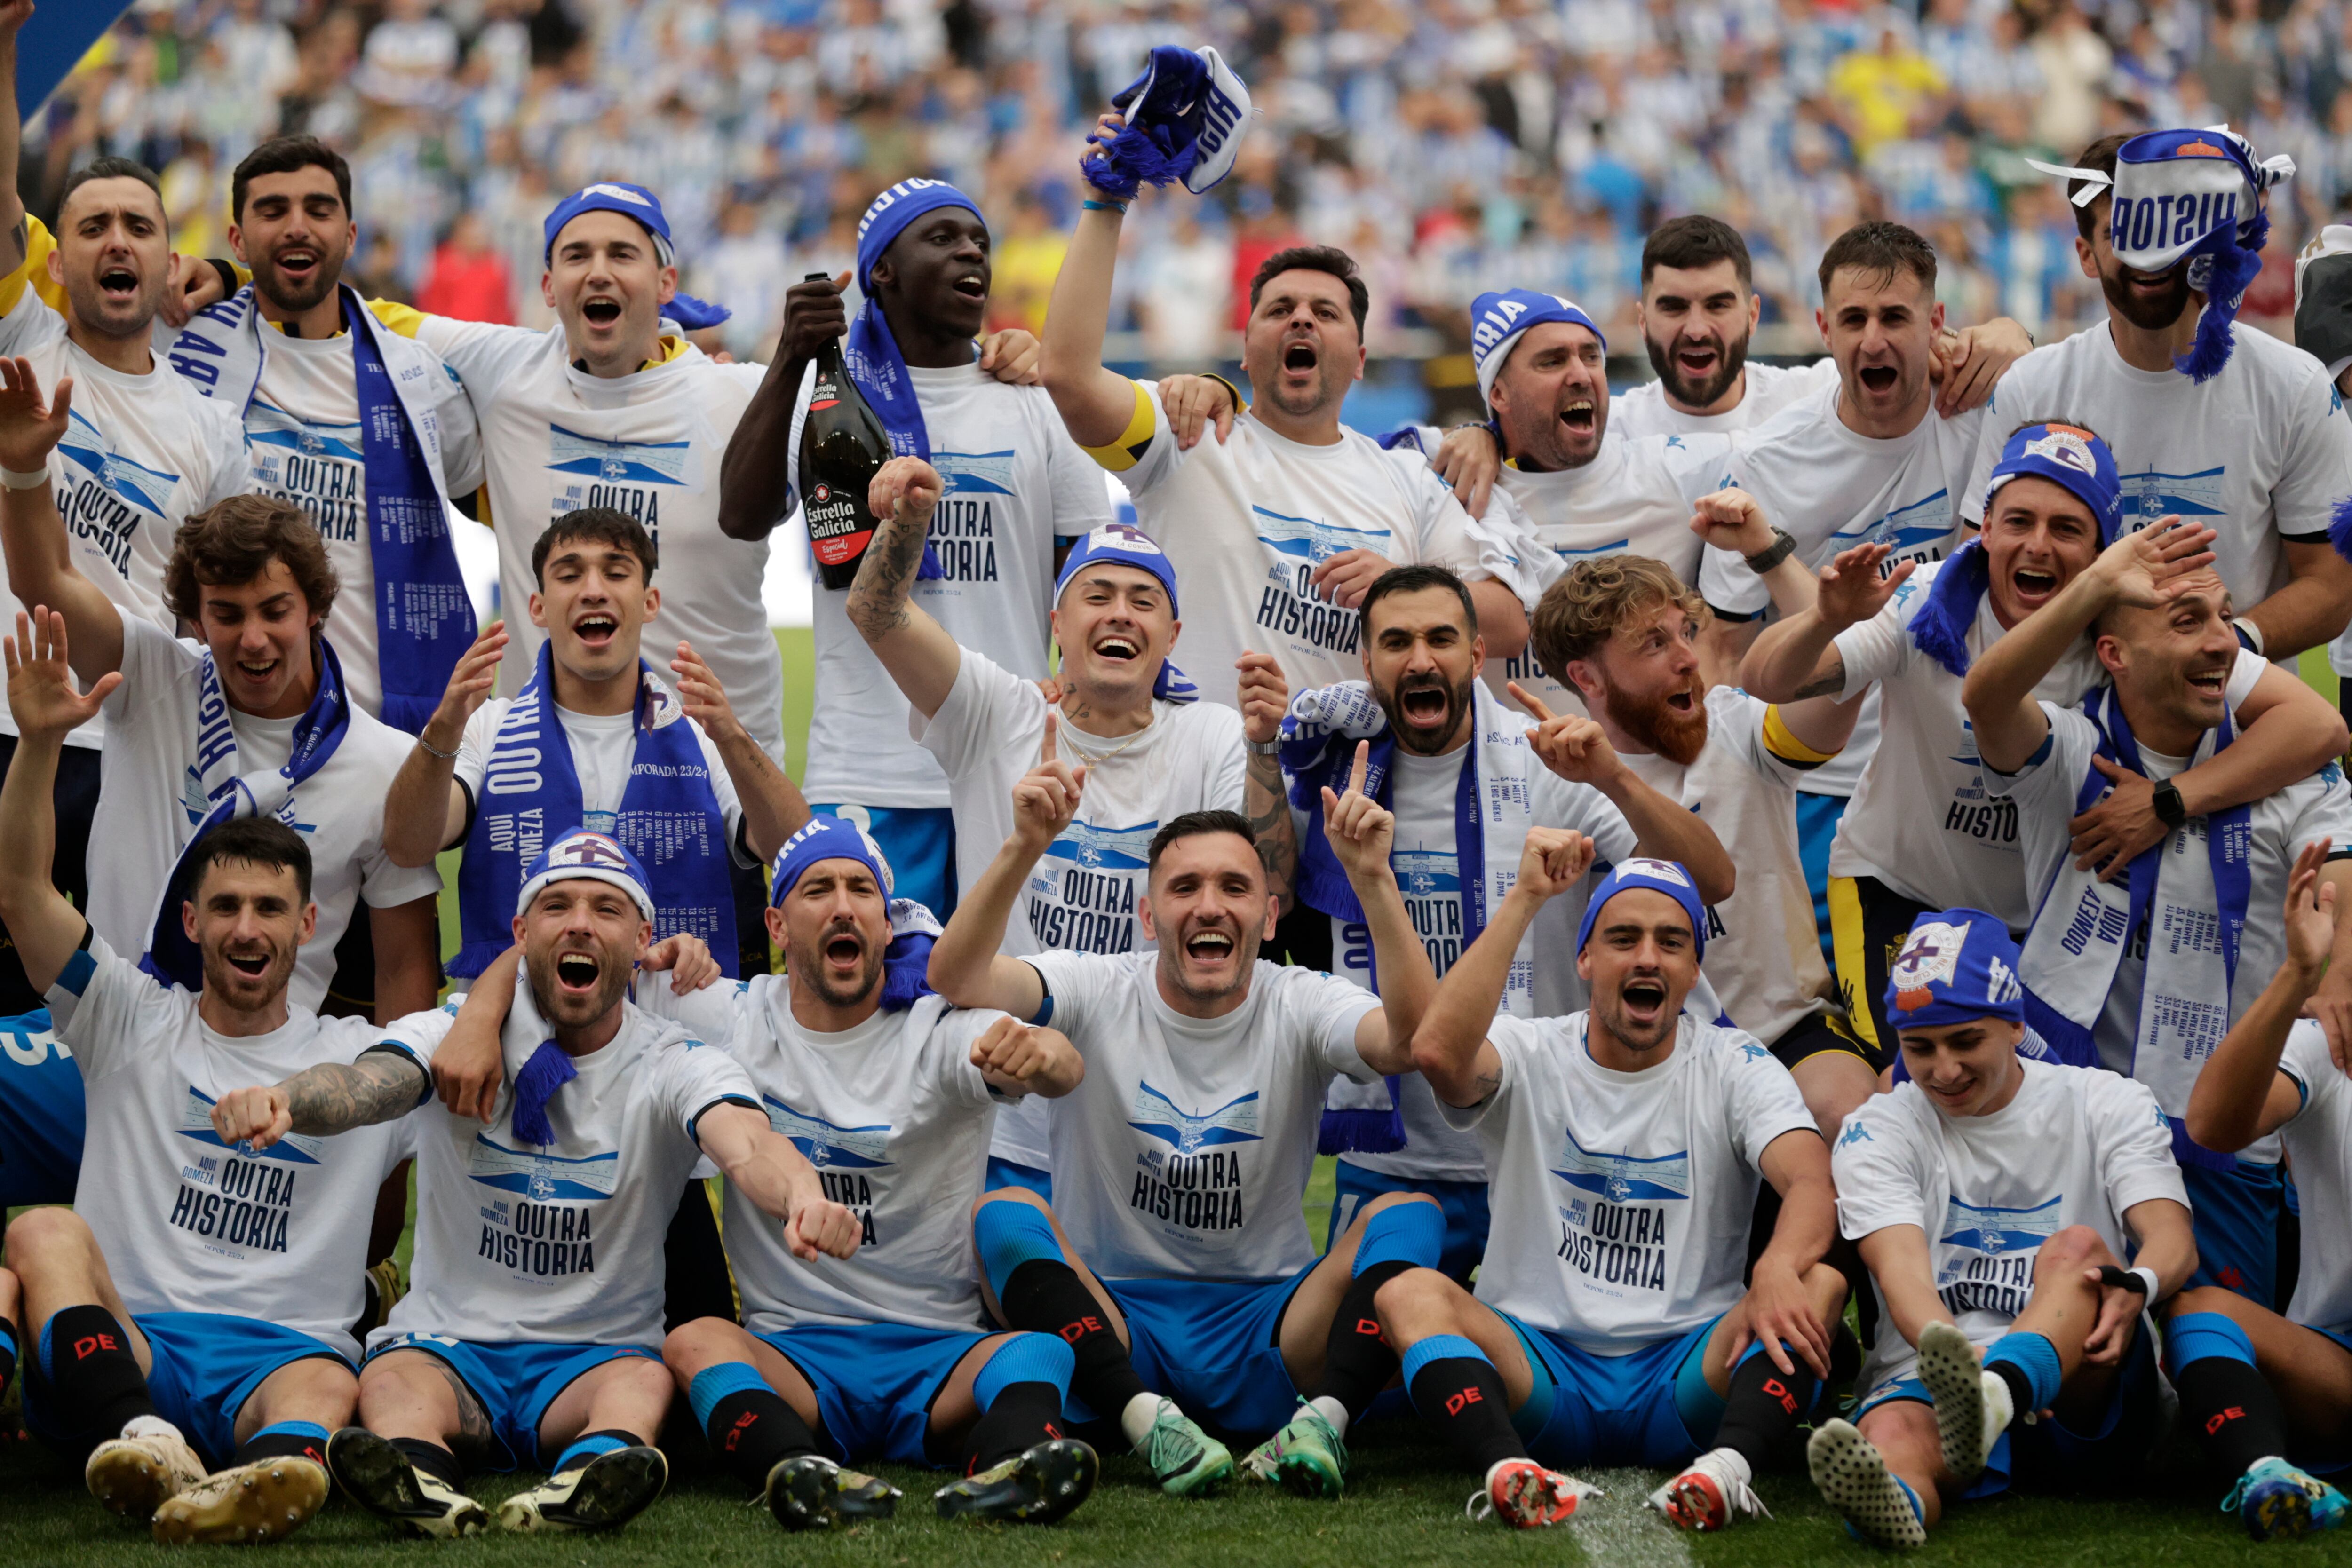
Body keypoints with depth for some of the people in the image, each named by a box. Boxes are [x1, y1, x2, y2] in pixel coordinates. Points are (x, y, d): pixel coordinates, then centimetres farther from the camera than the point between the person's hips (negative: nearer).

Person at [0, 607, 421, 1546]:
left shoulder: (363, 1058, 20)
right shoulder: (134, 1023, 18)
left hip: (279, 1355, 0)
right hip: (114, 1344, 0)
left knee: (325, 1389, -36)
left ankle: (272, 1473, -73)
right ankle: (144, 1444, -58)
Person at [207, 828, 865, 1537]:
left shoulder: (674, 1065, -1)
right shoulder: (459, 1036, 1)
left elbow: (745, 1142, -23)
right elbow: (366, 1085, -22)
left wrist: (804, 1198, -50)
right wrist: (277, 1099, -48)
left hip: (602, 1352, 0)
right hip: (450, 1340, 0)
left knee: (645, 1381, -34)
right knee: (392, 1380, -33)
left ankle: (585, 1480, -65)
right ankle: (418, 1481, -65)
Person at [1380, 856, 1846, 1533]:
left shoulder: (1735, 1067, 6)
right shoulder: (1531, 1054, 5)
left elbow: (1813, 1184, -13)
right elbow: (1438, 1052, -20)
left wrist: (1779, 1269, -36)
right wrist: (1524, 901, -20)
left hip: (1690, 1380, 0)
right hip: (1537, 1366, 0)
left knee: (1820, 1283, -25)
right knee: (1410, 1293, -26)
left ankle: (1727, 1467, -49)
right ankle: (1507, 1468, -52)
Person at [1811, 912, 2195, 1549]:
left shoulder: (2107, 1104, 12)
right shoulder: (1878, 1132, 10)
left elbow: (2174, 1239, -4)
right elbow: (1900, 1270, -8)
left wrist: (2138, 1285, -31)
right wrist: (1951, 1351, -32)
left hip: (2089, 1406, 1)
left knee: (2077, 1247, -28)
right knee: (1893, 1433, -36)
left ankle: (1995, 1396, -60)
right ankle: (1895, 1500, -74)